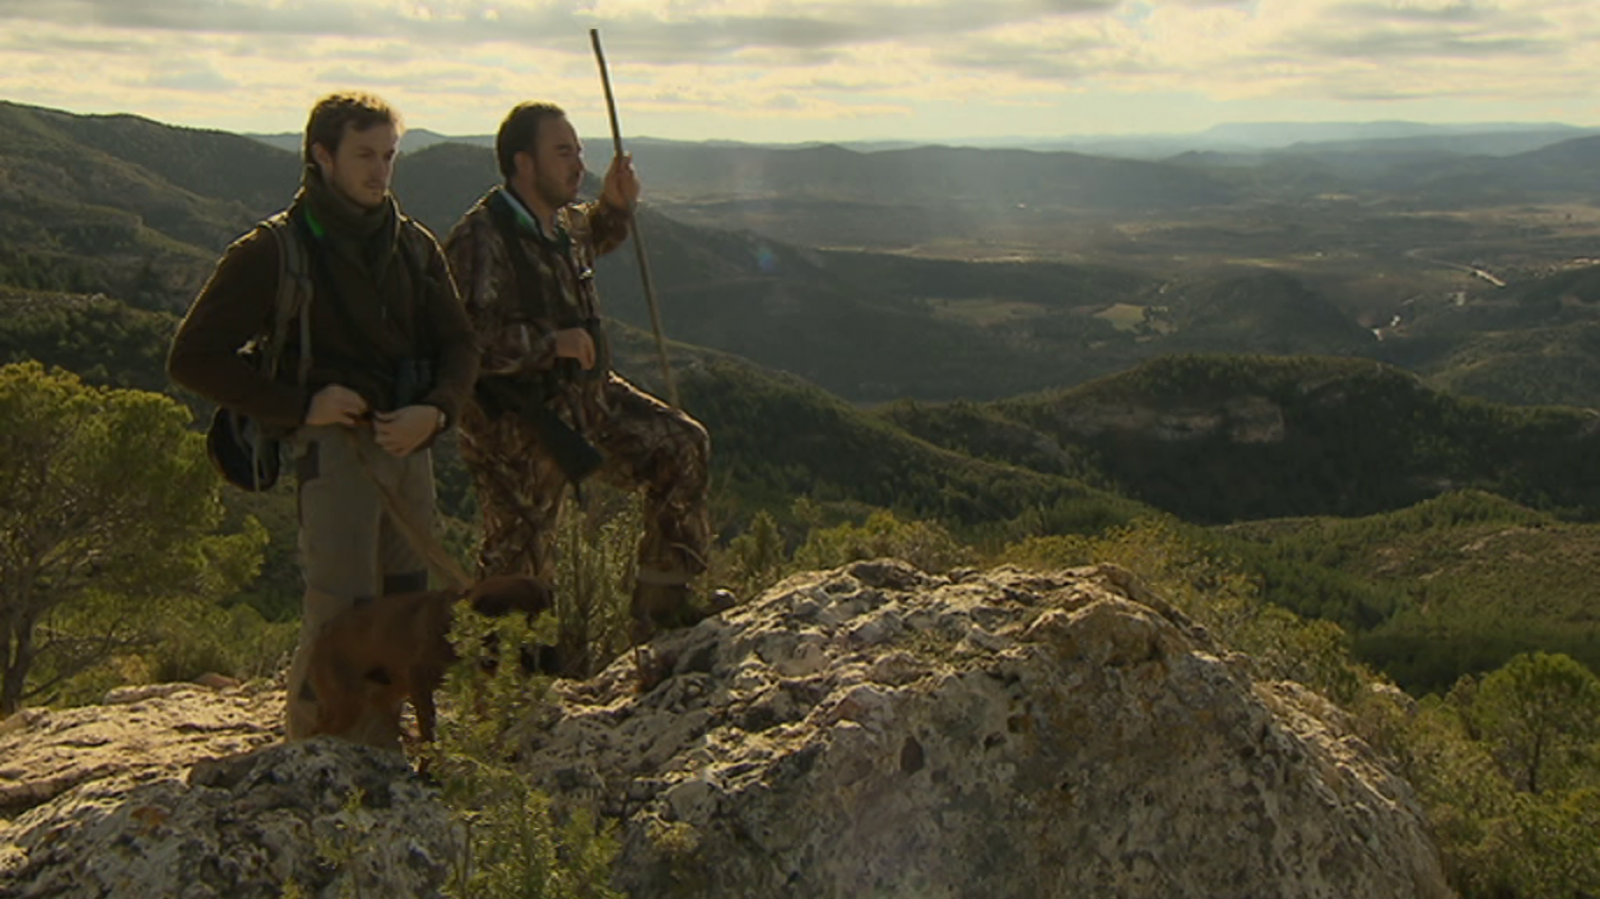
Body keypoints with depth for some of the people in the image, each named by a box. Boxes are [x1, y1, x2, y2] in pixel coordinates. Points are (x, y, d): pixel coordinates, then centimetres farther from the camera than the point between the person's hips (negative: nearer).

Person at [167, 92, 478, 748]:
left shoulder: (414, 246, 14)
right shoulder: (273, 252, -3)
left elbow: (459, 346, 13)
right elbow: (193, 359, -4)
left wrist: (434, 411, -8)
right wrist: (302, 405, -13)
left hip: (408, 443, 6)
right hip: (332, 446, -5)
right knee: (341, 611, -14)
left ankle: (380, 757, 20)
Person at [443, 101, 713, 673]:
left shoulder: (561, 223, 6)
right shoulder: (480, 239, -22)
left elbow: (591, 240, 32)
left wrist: (614, 205, 10)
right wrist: (552, 341, -27)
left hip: (589, 397, 9)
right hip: (517, 427, -8)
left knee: (682, 448, 3)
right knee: (517, 549, 5)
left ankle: (661, 605, 13)